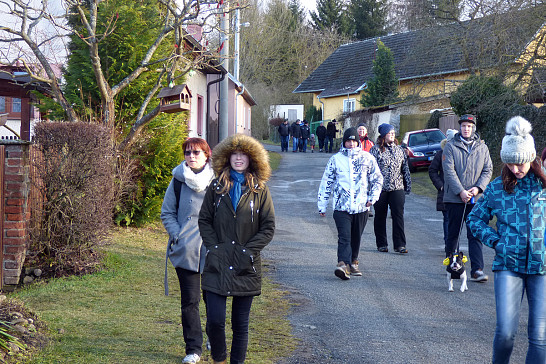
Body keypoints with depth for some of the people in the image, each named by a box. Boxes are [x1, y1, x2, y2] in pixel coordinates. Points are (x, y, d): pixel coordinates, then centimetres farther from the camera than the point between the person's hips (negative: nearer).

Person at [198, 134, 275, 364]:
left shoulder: (260, 191, 4)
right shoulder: (216, 188, 6)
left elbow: (268, 227, 2)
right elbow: (204, 220, 8)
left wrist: (248, 251, -7)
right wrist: (214, 248, -5)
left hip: (246, 268, 0)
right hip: (217, 265, 0)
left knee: (240, 324, 6)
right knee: (215, 320, -7)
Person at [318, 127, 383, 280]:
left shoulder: (367, 158, 7)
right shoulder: (335, 159, 4)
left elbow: (377, 178, 15)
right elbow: (326, 182, 9)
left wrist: (373, 197, 3)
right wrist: (322, 205, 9)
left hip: (361, 206, 2)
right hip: (341, 206, -2)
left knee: (356, 237, 13)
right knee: (344, 237, -16)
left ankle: (353, 263, 29)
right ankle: (343, 265, -27)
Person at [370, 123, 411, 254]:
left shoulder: (399, 150, 12)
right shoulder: (375, 150, 0)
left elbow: (405, 168, 17)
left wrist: (408, 186, 15)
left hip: (397, 188, 2)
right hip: (380, 188, -2)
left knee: (398, 215, -6)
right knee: (380, 217, 7)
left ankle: (400, 245, -4)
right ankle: (381, 244, 18)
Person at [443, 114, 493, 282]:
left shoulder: (482, 147, 10)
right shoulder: (451, 146, 0)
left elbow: (488, 170, 9)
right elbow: (449, 170, -7)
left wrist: (478, 188, -8)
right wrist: (461, 191, -15)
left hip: (475, 199, 2)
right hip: (454, 198, -1)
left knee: (475, 234, -5)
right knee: (453, 233, 8)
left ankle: (477, 270, -8)